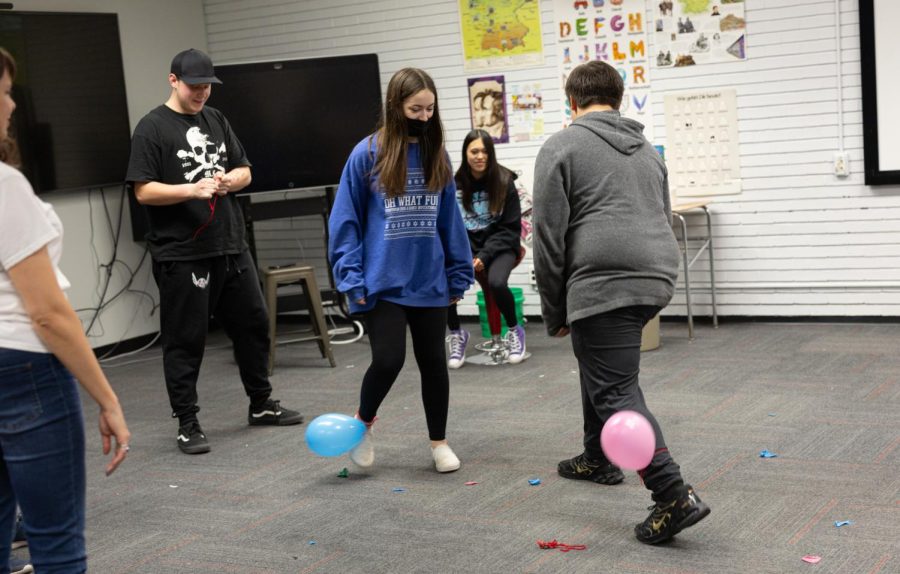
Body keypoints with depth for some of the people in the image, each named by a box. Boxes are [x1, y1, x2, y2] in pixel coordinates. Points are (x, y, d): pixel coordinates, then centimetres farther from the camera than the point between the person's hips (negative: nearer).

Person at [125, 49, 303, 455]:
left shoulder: (215, 120, 13)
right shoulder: (152, 128, -6)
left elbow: (244, 171, 15)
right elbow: (143, 191, -12)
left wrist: (228, 180, -7)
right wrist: (192, 189, -24)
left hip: (231, 247, 7)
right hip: (182, 255, -6)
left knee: (253, 323, 14)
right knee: (185, 340, 0)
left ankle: (261, 404, 31)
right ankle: (187, 424, 11)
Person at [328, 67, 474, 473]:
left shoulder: (435, 155, 5)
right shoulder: (368, 154, -7)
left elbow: (449, 218, 10)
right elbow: (345, 220, -5)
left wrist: (458, 273, 7)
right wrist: (352, 278, -10)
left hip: (430, 282, 4)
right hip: (383, 283, -4)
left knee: (433, 361, 11)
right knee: (387, 360, -8)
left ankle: (439, 443, 27)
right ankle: (362, 423, 21)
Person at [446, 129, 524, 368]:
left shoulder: (504, 182, -8)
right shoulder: (455, 184, -5)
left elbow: (511, 228, -5)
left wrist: (485, 255, -15)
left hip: (499, 246, -1)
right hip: (465, 247, 2)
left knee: (497, 282, -33)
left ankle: (515, 331, 0)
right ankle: (456, 334, 1)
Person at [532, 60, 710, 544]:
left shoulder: (561, 147, 1)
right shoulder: (647, 150, 22)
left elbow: (549, 235, -4)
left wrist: (554, 311, 3)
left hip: (604, 284, -8)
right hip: (656, 278, 8)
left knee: (615, 392, -6)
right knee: (599, 364, 28)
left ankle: (674, 497, -15)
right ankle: (597, 459, 39)